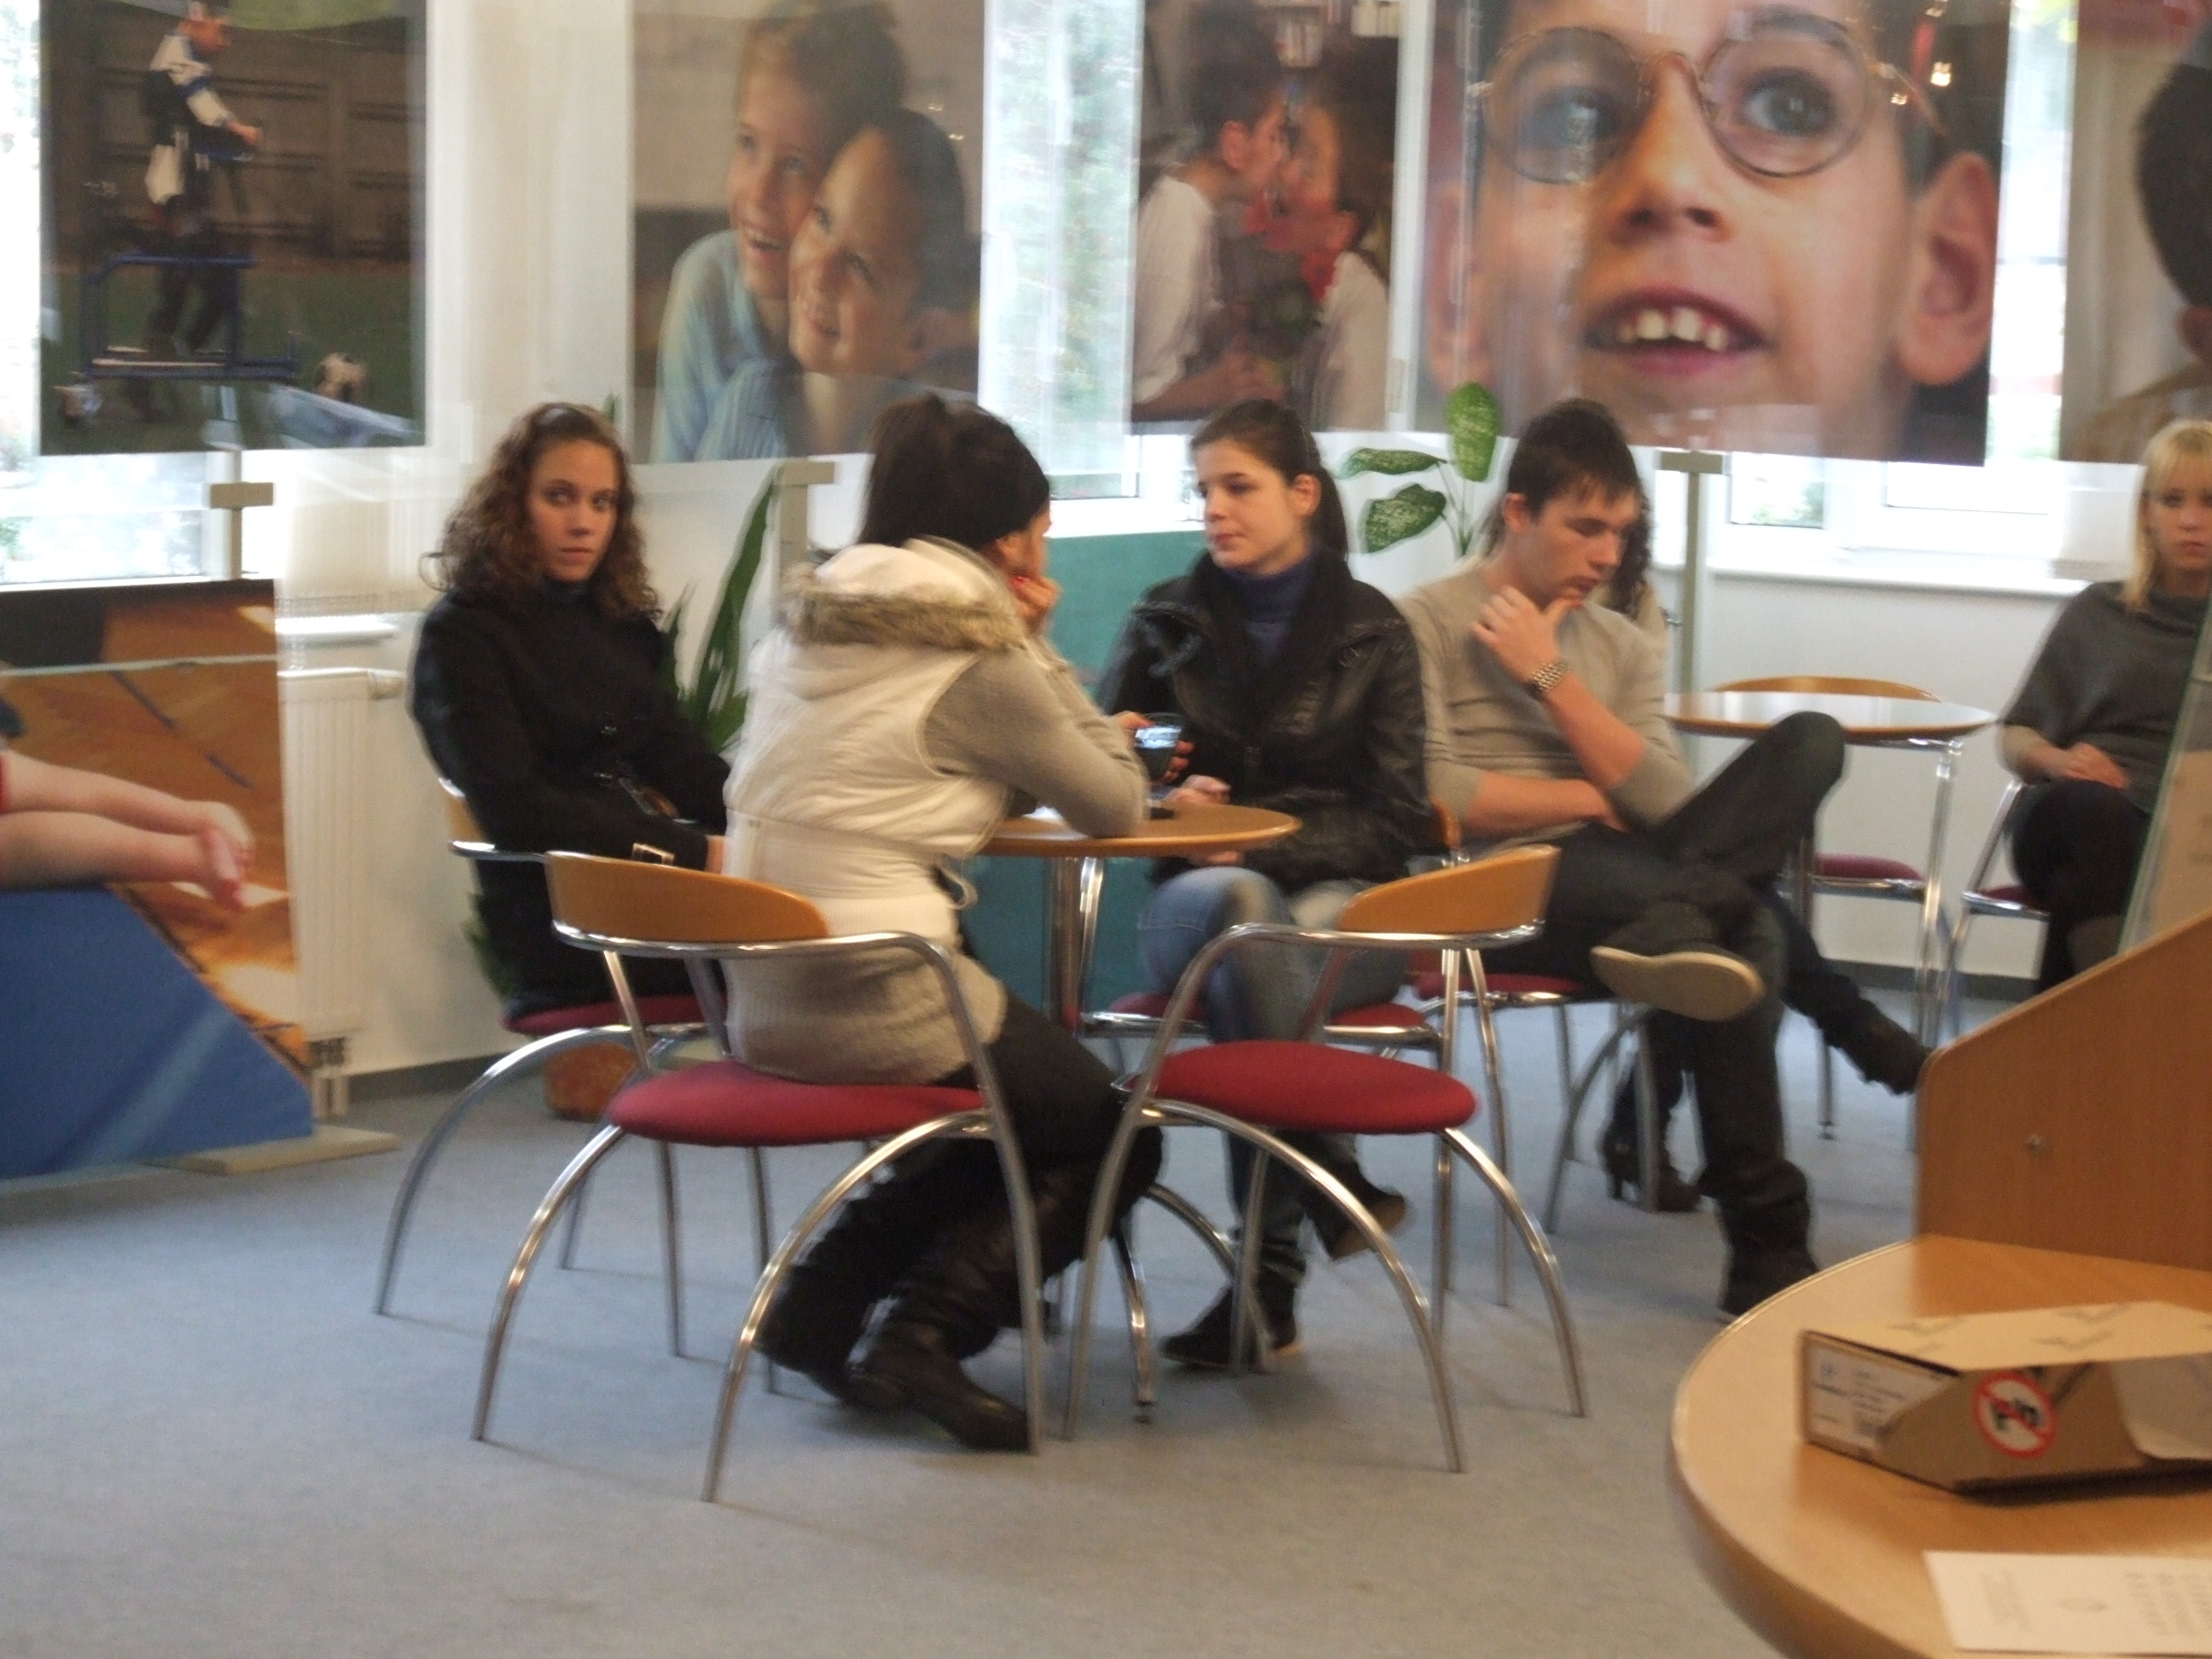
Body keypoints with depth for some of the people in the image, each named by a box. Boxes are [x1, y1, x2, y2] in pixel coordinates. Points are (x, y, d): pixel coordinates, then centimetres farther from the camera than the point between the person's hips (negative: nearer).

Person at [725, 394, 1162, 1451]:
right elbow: (1117, 807, 1)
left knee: (1012, 1118, 29)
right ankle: (926, 1333, -2)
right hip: (880, 999, -8)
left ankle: (823, 1297, 17)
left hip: (759, 1002, 8)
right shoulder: (980, 653, -9)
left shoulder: (807, 623, 12)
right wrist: (1041, 650, 6)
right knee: (1112, 1138, 14)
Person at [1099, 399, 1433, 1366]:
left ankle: (1270, 1274, -33)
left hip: (1344, 904, -1)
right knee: (1238, 908, -38)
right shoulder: (1168, 624, 15)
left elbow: (1394, 821, 3)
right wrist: (1160, 796, -12)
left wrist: (1255, 839, -10)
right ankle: (1334, 1184, -36)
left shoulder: (1370, 632, 9)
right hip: (1196, 898, 1)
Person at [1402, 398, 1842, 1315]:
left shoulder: (1620, 645, 24)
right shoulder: (1428, 623, 5)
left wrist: (1552, 678, 0)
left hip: (1620, 874, 7)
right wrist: (1595, 799, 0)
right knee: (1743, 933, -37)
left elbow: (1670, 805, 7)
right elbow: (1432, 798, -11)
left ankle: (1671, 934, -38)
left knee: (1810, 741, -19)